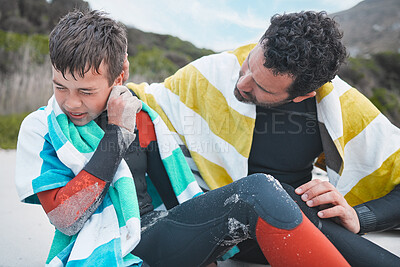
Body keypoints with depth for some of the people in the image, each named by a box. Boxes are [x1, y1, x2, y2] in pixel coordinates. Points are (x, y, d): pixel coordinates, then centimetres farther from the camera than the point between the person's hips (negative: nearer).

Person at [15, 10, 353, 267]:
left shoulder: (140, 115, 9)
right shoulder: (40, 128, 0)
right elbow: (66, 220, -12)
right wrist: (117, 134, -14)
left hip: (159, 235, 5)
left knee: (258, 189, -19)